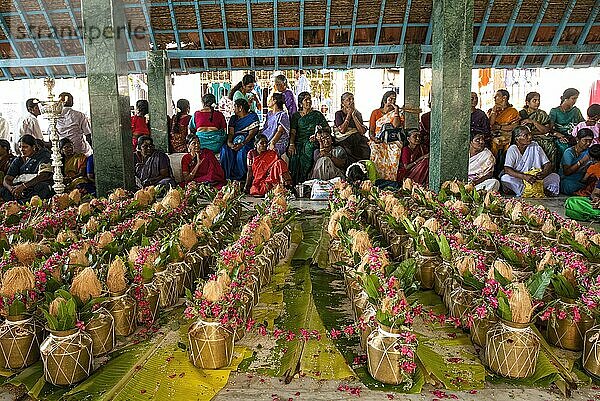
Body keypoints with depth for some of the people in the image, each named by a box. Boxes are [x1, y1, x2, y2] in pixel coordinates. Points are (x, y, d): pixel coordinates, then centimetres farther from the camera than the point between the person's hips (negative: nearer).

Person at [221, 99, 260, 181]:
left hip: (247, 142, -4)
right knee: (225, 150, -28)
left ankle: (241, 176, -23)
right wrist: (229, 143, -15)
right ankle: (227, 176, -22)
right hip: (234, 142, 4)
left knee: (242, 152, -37)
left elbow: (251, 133, -7)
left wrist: (242, 144, -23)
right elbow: (231, 133, 8)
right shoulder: (233, 118, 22)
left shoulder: (253, 116, 5)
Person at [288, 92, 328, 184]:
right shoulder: (296, 115, 18)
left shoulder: (317, 114, 16)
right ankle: (295, 183, -20)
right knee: (294, 155, -26)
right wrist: (291, 144, -11)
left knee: (308, 149, -31)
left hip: (311, 141, -1)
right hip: (299, 142, 1)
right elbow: (293, 131, 6)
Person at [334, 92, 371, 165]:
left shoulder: (358, 114, 15)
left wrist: (353, 115, -1)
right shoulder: (339, 113, 5)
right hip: (344, 141, -4)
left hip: (358, 141, 4)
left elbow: (362, 131, 1)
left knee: (366, 149, -20)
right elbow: (342, 130, -9)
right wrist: (349, 114, -2)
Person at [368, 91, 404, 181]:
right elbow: (371, 130, 7)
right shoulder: (376, 112, 14)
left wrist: (396, 111, -1)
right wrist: (374, 138, -13)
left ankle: (390, 181, -19)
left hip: (392, 142, 1)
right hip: (378, 141, -1)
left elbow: (396, 126, -5)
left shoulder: (395, 113, 15)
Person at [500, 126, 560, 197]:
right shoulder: (512, 149, -8)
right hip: (518, 180, -2)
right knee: (504, 178, -32)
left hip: (535, 178, 3)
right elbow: (507, 170, -22)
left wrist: (543, 173, -27)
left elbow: (548, 164, -3)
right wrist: (524, 176, -37)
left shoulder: (535, 146, -1)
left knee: (555, 177, -18)